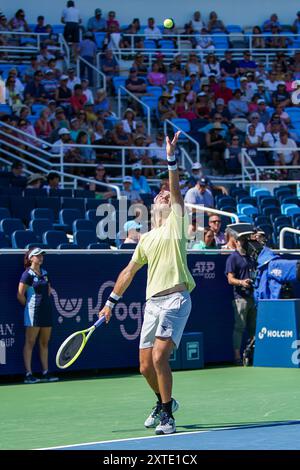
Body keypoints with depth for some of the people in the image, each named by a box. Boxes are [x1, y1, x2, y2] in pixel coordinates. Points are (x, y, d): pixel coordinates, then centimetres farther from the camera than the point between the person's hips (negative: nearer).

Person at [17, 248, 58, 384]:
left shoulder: (44, 273, 13)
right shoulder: (28, 274, -8)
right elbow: (20, 295, -10)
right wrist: (29, 306, -1)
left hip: (46, 311, 7)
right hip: (33, 313, -7)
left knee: (44, 343, 9)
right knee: (30, 342, -5)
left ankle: (45, 373, 14)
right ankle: (28, 374, -5)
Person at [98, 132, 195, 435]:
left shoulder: (176, 224, 6)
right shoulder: (146, 239, 20)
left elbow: (176, 191, -8)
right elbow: (129, 271, 26)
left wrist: (171, 160, -16)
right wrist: (111, 302, 25)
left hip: (176, 299, -6)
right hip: (152, 303, 6)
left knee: (159, 357, -20)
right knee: (146, 367, 7)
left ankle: (166, 414, -10)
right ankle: (163, 401, 34)